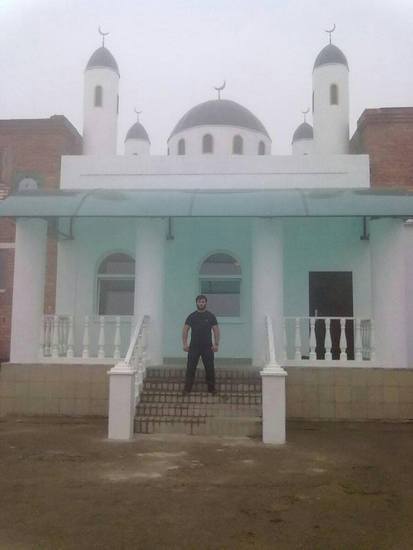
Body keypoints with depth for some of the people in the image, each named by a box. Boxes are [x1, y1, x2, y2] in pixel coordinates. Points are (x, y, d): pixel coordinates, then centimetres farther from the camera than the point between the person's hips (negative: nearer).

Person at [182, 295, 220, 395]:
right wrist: (184, 344, -6)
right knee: (190, 368, 0)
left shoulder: (211, 316, 3)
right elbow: (185, 330, 4)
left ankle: (212, 388, 14)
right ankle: (187, 389, 6)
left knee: (210, 369, 3)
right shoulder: (191, 316, 4)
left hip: (207, 347, 0)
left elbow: (216, 330, 1)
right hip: (194, 347, 0)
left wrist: (216, 344, -8)